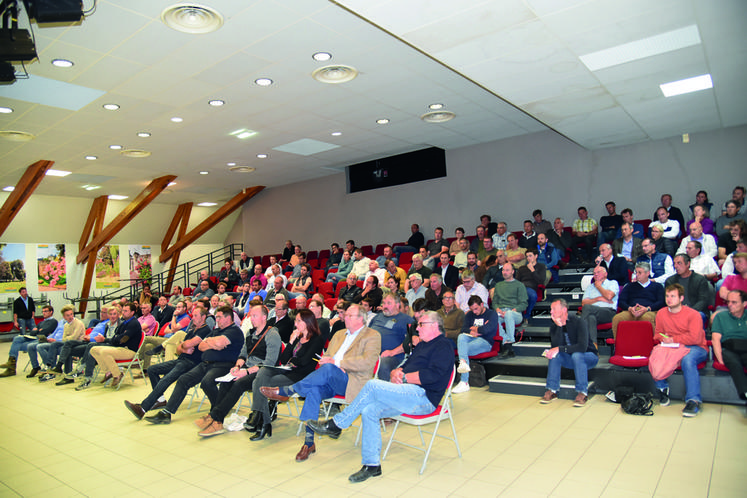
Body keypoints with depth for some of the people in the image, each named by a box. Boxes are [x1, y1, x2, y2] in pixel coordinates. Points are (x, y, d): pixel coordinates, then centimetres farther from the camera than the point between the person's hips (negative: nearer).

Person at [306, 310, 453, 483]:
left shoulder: (442, 346, -4)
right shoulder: (422, 345, 25)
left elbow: (432, 375, -19)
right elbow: (404, 367, 22)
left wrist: (404, 377, -12)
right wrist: (396, 373, -2)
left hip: (423, 397, -9)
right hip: (410, 394, 9)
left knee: (372, 385, -22)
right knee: (369, 410, -11)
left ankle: (336, 425, -10)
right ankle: (372, 465, -4)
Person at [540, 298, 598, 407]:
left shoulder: (579, 322, -22)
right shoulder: (554, 326, -6)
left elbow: (582, 347, -33)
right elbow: (554, 347, -20)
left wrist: (559, 349, -35)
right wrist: (559, 326, -28)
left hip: (589, 357, -4)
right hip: (570, 359, 5)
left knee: (576, 355, -35)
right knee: (554, 355, -23)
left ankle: (583, 393, -26)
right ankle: (552, 391, -19)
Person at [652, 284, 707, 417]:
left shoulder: (693, 314, -9)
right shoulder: (661, 313, 7)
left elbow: (694, 338, -19)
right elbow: (658, 334, 17)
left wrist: (673, 339, -13)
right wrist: (664, 339, -6)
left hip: (696, 348, -4)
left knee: (687, 359, -38)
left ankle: (693, 400, -32)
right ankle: (663, 388, -5)